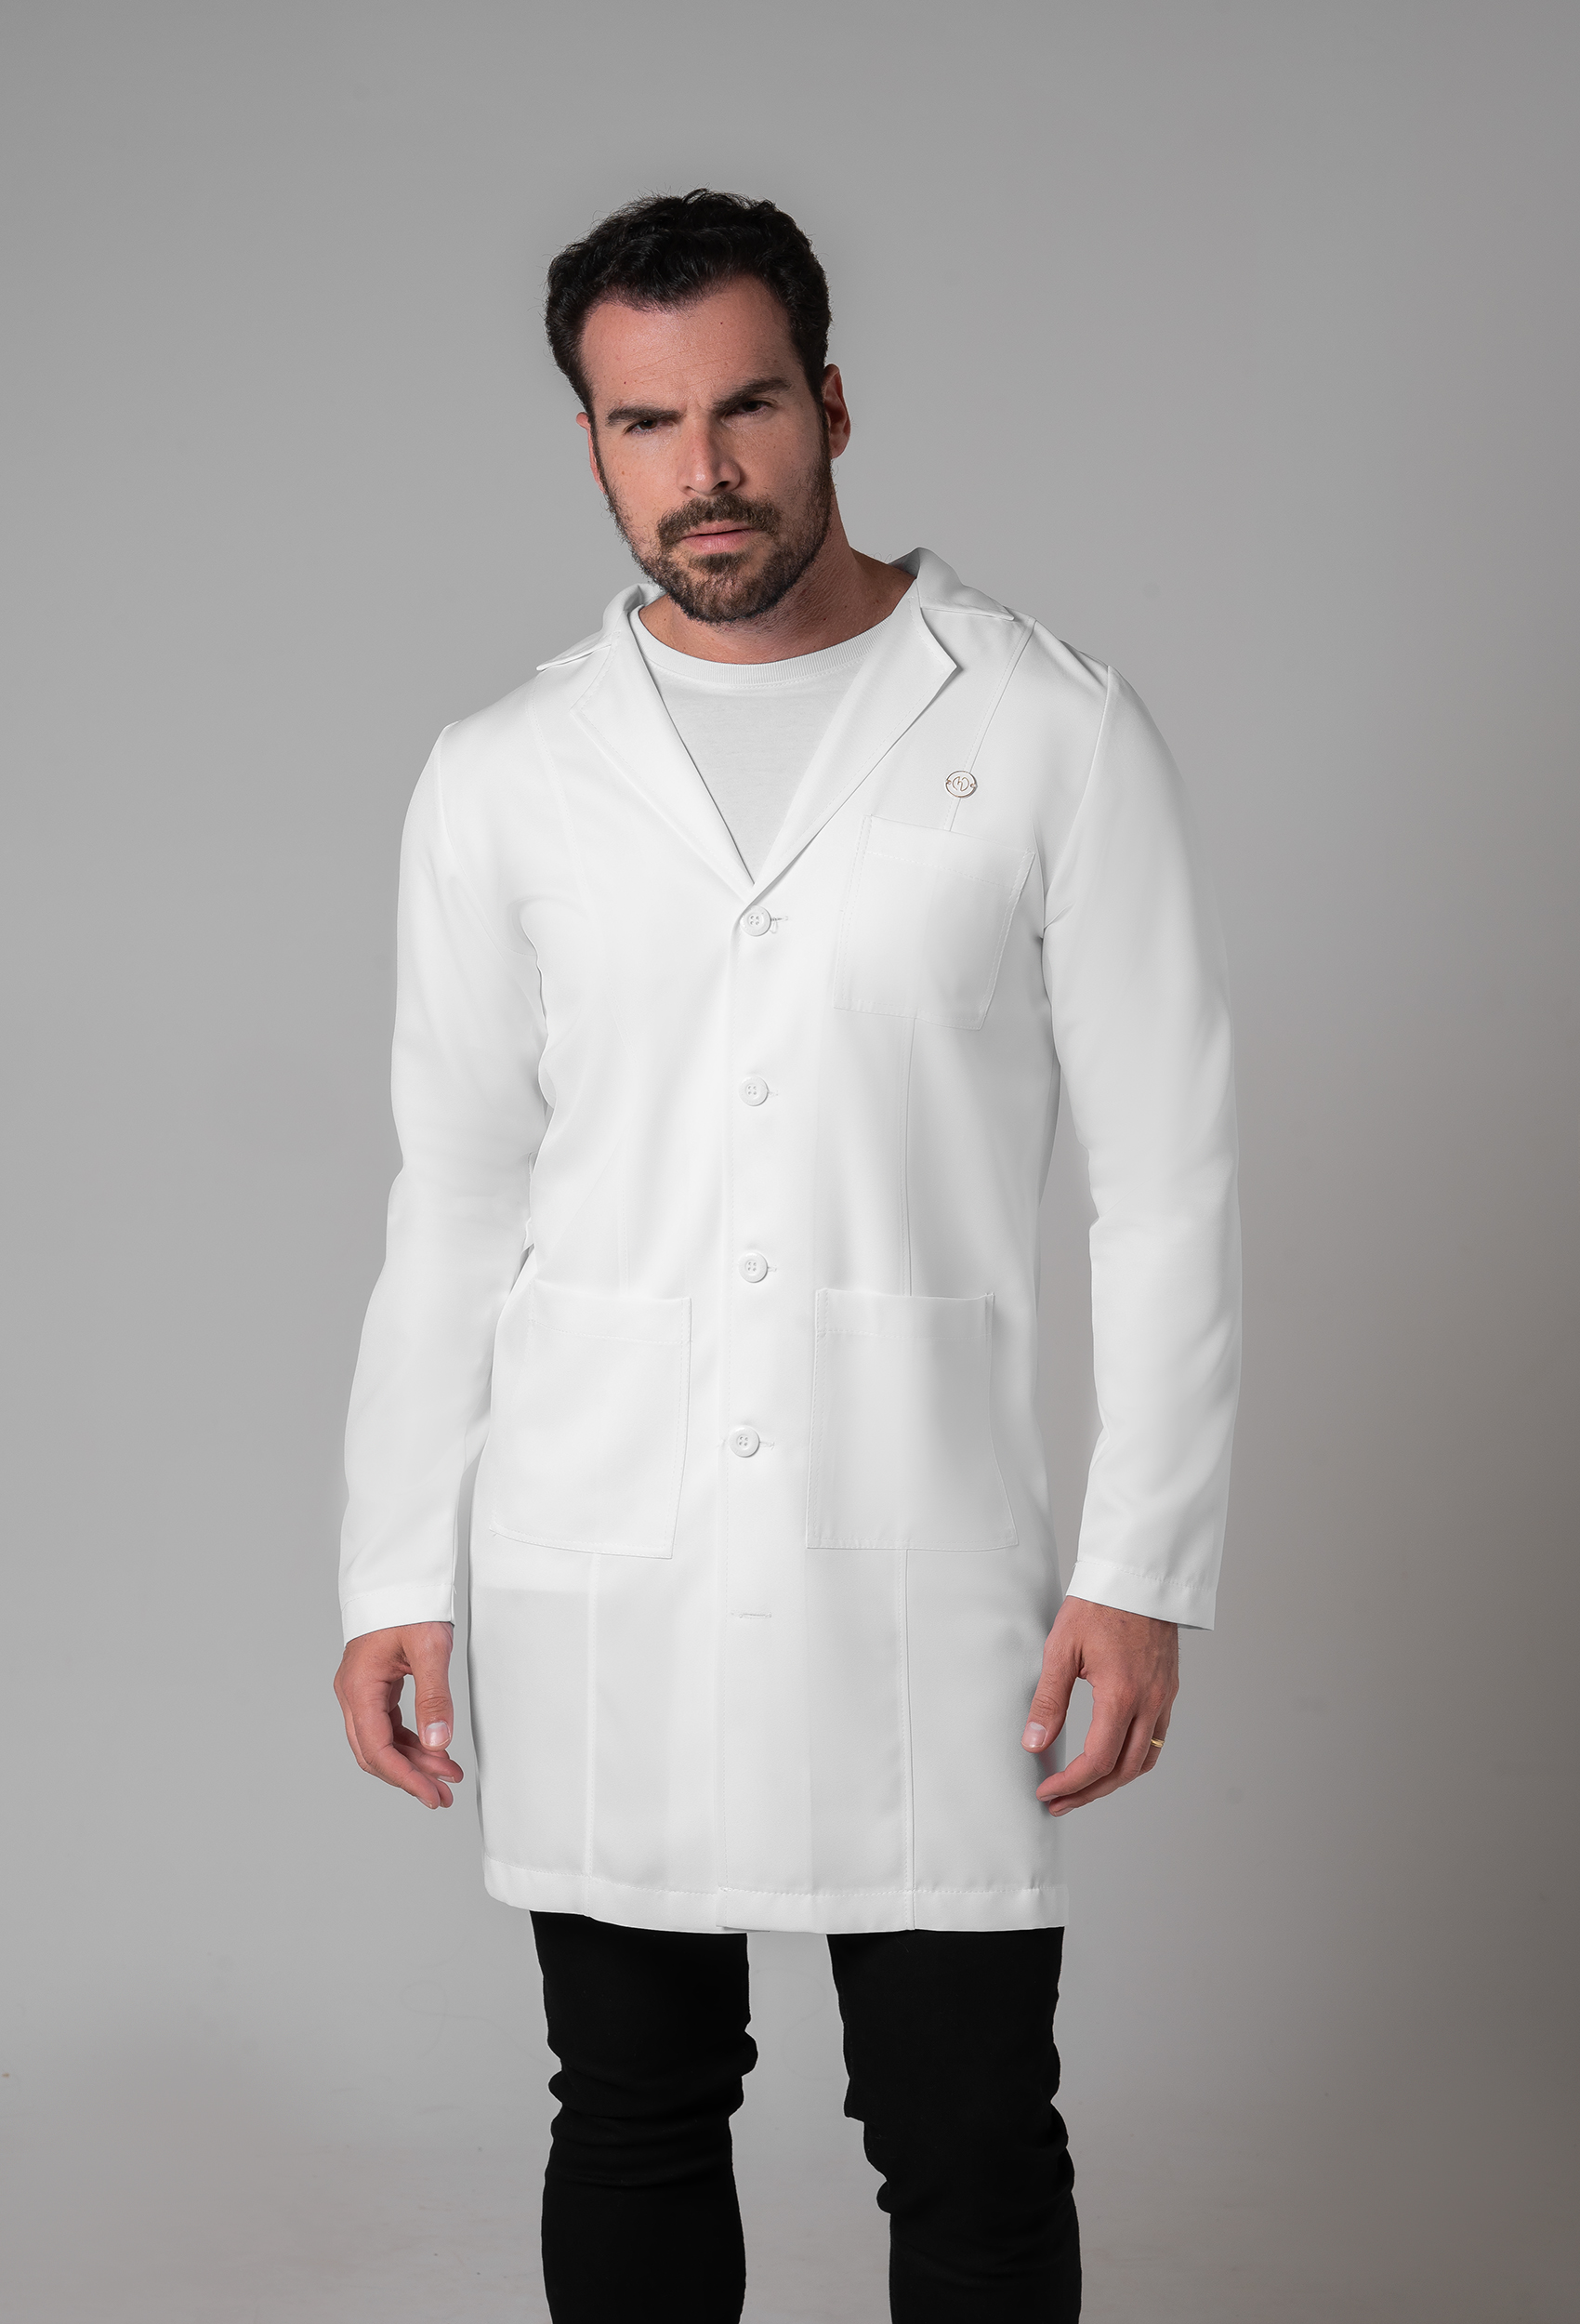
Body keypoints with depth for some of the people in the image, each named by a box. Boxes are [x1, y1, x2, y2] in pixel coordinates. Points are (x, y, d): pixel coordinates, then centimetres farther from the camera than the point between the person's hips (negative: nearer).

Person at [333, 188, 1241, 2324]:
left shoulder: (1054, 732, -2)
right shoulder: (503, 781, 5)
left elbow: (1168, 1178, -3)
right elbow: (452, 1206, 9)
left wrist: (1143, 1568, -8)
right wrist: (392, 1579, 6)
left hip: (923, 1562, -2)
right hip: (590, 1582, 3)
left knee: (972, 2151, 4)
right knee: (635, 2123, 13)